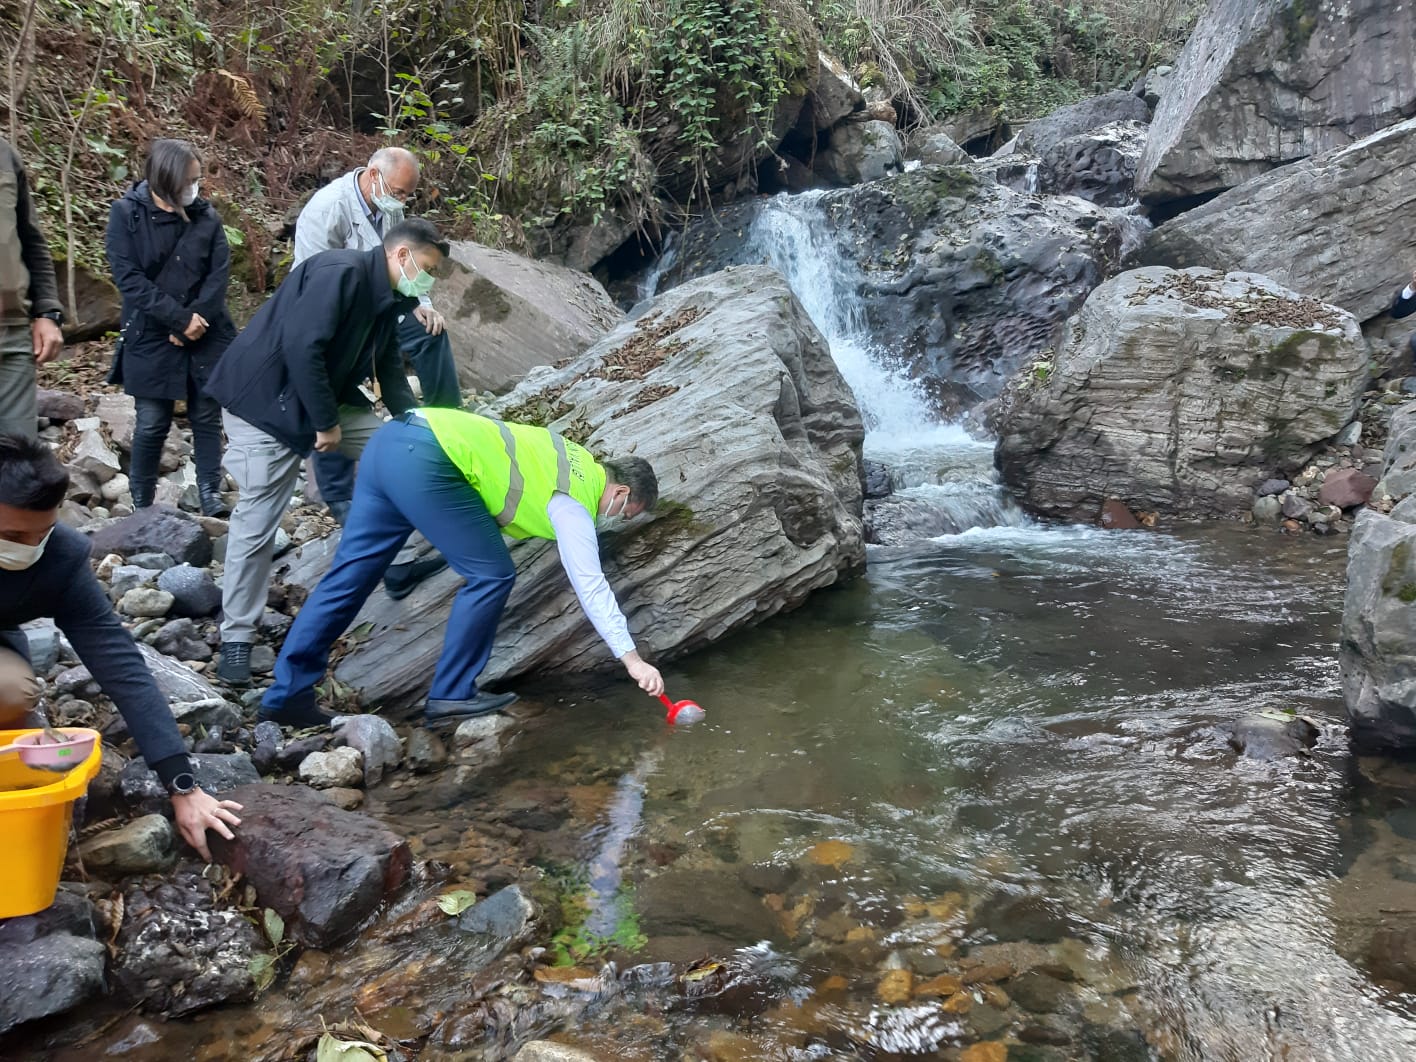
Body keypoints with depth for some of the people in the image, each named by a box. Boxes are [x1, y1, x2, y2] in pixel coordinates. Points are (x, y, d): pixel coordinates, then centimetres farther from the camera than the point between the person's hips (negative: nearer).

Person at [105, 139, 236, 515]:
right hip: (151, 337, -2)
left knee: (207, 416, 5)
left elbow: (219, 273, -2)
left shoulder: (206, 215, 4)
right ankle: (142, 504, 16)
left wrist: (197, 319, -15)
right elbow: (129, 278, -11)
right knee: (153, 422, 3)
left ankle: (210, 493, 13)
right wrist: (180, 319, -17)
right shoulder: (127, 213, -5)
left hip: (207, 334, 2)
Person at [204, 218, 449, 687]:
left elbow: (390, 371, 11)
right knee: (257, 520, -6)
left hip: (325, 399, 9)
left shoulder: (386, 300, 6)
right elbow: (302, 348, -31)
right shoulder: (338, 273, -23)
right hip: (264, 402, -9)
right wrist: (326, 423, -23)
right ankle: (236, 637, 5)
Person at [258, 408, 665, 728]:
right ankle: (450, 695, 7)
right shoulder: (574, 505, -1)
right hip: (423, 462, -9)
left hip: (392, 439, 9)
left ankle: (288, 694, 13)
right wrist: (631, 658, -2)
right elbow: (592, 586, -5)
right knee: (491, 575, 0)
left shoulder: (581, 462, 22)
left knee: (349, 574, 9)